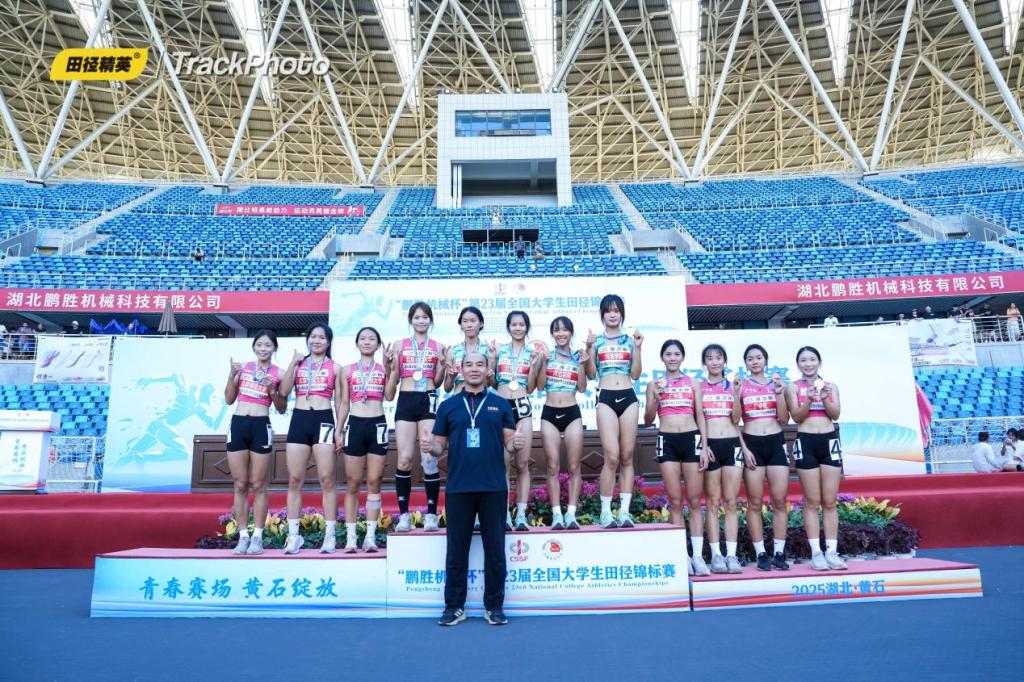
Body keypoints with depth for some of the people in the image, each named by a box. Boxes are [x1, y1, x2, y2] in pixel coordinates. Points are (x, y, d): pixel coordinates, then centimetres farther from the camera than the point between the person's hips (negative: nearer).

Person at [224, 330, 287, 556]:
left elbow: (282, 409, 4)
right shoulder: (244, 367, 10)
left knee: (258, 485, 2)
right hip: (237, 424, 3)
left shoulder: (278, 373, 2)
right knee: (240, 485, 7)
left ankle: (257, 537, 10)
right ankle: (243, 536, 14)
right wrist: (231, 376, 0)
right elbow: (229, 400, 13)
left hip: (261, 426, -3)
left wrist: (271, 391, -12)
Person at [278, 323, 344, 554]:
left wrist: (339, 430, -2)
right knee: (295, 479, 2)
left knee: (327, 478, -3)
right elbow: (283, 391, 0)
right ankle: (294, 535, 10)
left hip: (323, 420, -2)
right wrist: (293, 363, -4)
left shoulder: (335, 367, 8)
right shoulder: (298, 363, 13)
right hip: (298, 420, 2)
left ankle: (330, 534, 3)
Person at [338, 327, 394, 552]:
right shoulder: (348, 370, 10)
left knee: (374, 482, 2)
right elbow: (344, 403, 9)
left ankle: (370, 536, 6)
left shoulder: (384, 368, 8)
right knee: (352, 484, 2)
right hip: (355, 425, 0)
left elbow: (390, 396, -7)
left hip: (377, 425, 0)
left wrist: (389, 368, -10)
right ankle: (350, 536, 6)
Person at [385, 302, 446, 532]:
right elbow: (393, 381, 10)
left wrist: (443, 364, -7)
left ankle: (431, 514, 5)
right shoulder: (400, 345, 10)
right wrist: (389, 363, -6)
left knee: (429, 459, -5)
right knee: (404, 460, -2)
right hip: (405, 402, 1)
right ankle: (404, 514, 9)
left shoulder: (437, 347, 9)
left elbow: (437, 382, 8)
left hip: (428, 402, -1)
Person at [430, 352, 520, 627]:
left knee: (495, 549, 6)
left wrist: (515, 444, -16)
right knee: (457, 550, 8)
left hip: (494, 487, 0)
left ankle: (494, 606, 19)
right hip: (458, 487, 1)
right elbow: (441, 445, 9)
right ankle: (454, 605, 20)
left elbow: (508, 444, 6)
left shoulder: (500, 405, 7)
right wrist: (432, 448, -13)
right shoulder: (448, 406, 8)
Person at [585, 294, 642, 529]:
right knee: (612, 457, -10)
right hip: (606, 399, -2)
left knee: (627, 457, 3)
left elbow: (635, 374, 7)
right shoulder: (596, 341, 9)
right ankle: (606, 511, 0)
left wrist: (638, 348, -1)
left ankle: (624, 511, 7)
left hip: (628, 398, 2)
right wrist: (589, 349, -7)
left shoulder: (630, 340, 12)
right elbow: (591, 374, 3)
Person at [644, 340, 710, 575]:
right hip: (667, 441, 0)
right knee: (675, 502, 1)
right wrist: (656, 398, -9)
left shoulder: (693, 383, 11)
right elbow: (648, 420, 7)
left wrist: (705, 447, 0)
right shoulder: (655, 384, 9)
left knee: (694, 501, 0)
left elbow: (700, 416, 8)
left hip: (691, 439, 1)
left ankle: (698, 556, 4)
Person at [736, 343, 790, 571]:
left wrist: (780, 393, -8)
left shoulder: (775, 383, 10)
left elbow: (784, 419, 4)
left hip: (776, 443, 2)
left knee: (780, 501, 1)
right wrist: (736, 393, -15)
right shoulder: (741, 386, 5)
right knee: (755, 502, 0)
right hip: (751, 443, -2)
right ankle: (761, 554, 7)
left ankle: (779, 553, 10)